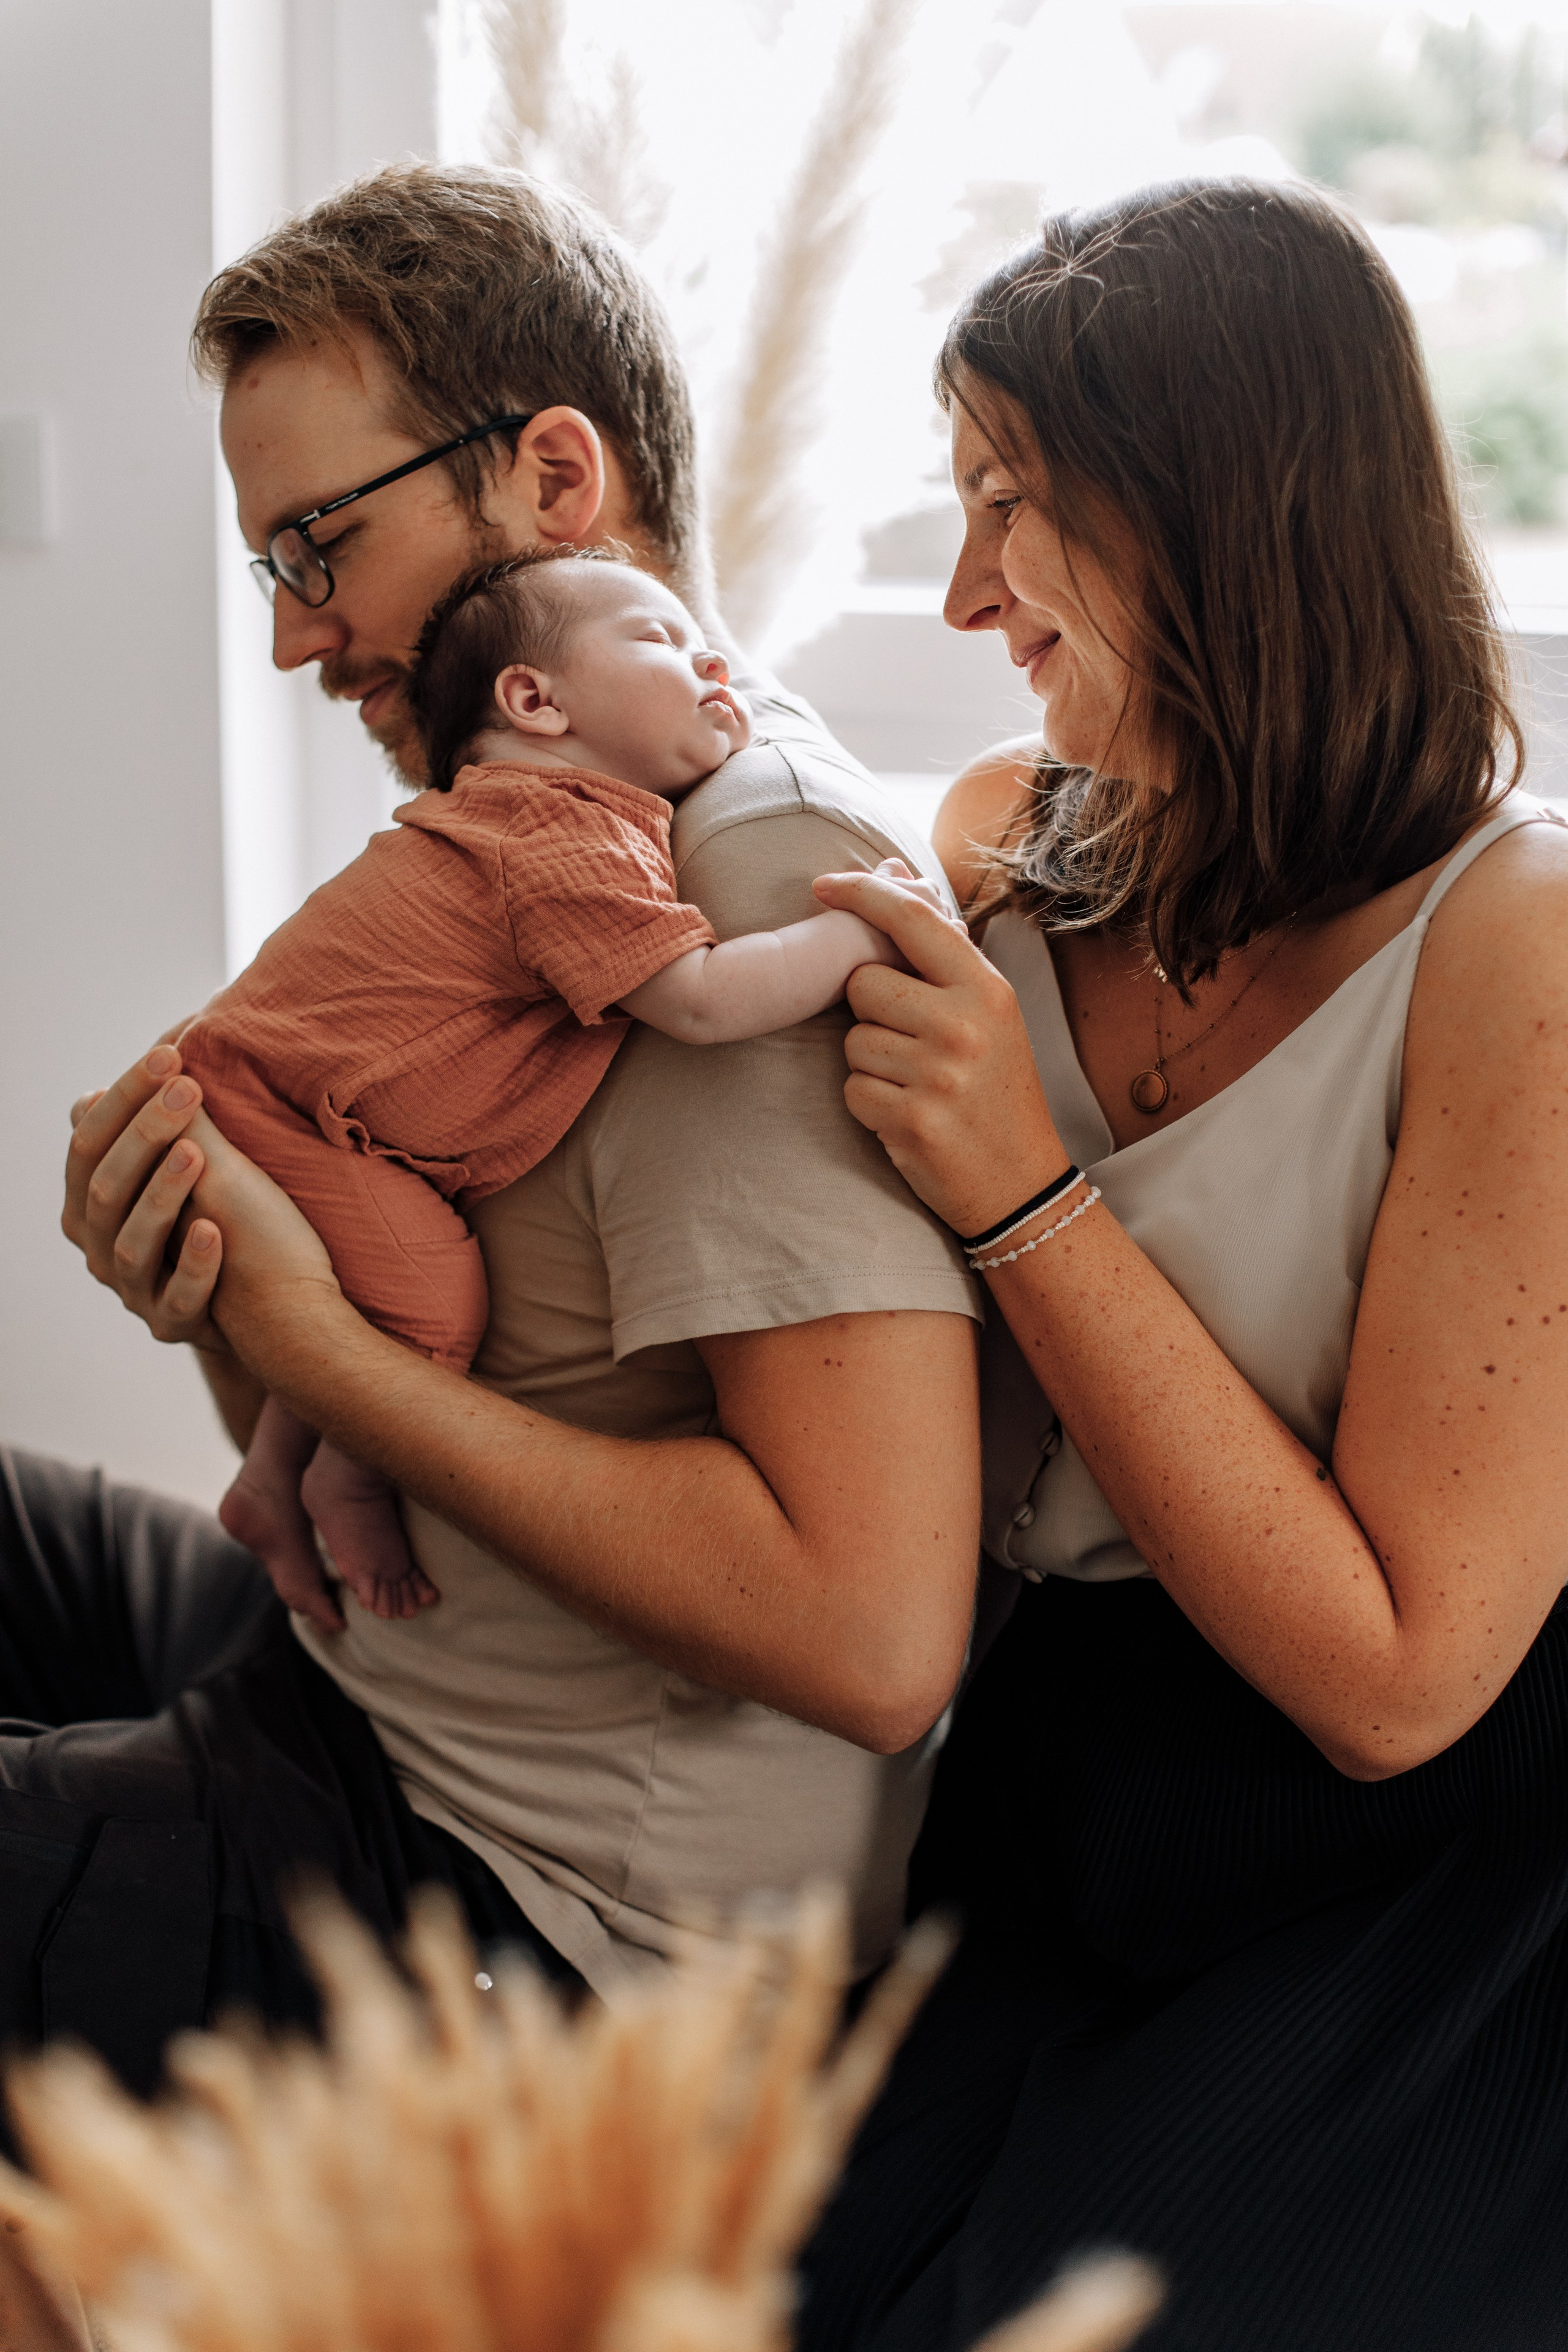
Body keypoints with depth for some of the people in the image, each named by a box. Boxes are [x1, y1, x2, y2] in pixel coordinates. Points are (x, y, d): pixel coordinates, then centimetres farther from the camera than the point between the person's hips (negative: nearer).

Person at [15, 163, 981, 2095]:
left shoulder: (769, 884, -21)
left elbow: (873, 1633, -31)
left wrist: (315, 1341, -24)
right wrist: (223, 1298, -11)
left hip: (543, 1910, -10)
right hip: (364, 1686, 10)